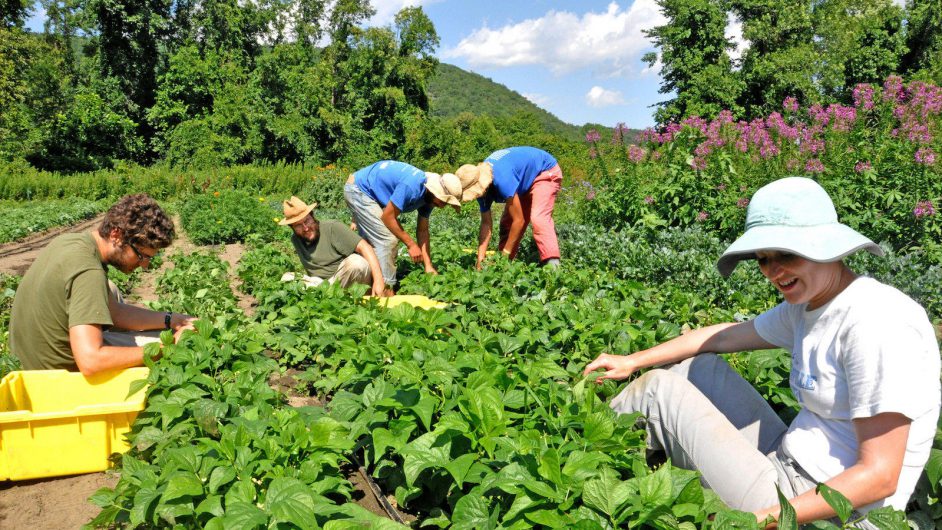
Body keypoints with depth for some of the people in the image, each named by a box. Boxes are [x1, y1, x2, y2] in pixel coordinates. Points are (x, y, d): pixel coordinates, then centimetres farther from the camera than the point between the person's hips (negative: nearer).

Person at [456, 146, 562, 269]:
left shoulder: (502, 179, -39)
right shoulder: (481, 186, -13)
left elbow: (519, 220, -31)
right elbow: (486, 223, -6)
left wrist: (506, 253, -21)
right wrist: (480, 259, -13)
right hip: (526, 182, 9)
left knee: (539, 218, -30)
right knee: (507, 222, 5)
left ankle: (553, 266, -37)